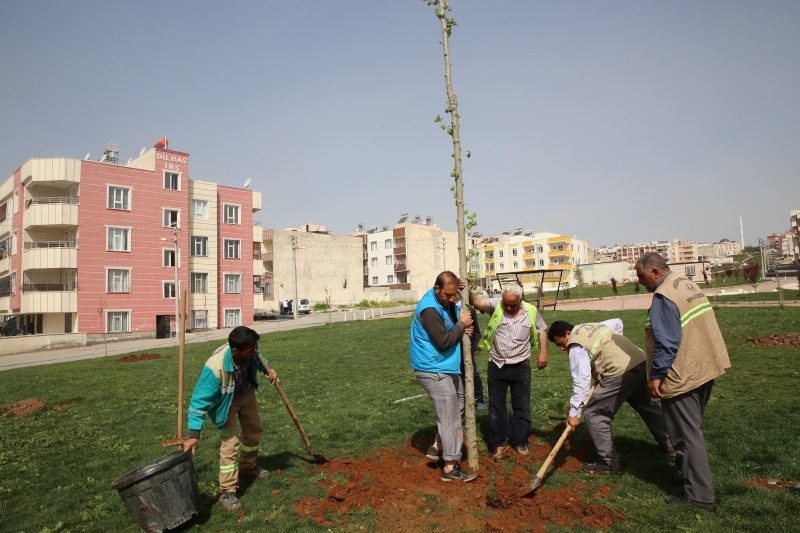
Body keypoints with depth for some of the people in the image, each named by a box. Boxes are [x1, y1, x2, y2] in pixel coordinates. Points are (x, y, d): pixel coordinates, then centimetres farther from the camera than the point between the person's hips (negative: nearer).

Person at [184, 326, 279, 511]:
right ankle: (227, 492, 3)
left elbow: (258, 359, 0)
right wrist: (194, 434, -36)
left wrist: (268, 370, -19)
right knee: (230, 442, -11)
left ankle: (247, 467, 46)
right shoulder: (215, 367, -44)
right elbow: (200, 400, -36)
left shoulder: (249, 353, -29)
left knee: (254, 430, 20)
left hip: (247, 393, 6)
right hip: (225, 400, -6)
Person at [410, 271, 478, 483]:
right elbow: (444, 342, -27)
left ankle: (437, 447, 27)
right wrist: (461, 324, -16)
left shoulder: (446, 302, 5)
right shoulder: (429, 309, -25)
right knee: (450, 416, -5)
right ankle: (450, 468, 5)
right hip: (433, 371, -10)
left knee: (458, 406, 19)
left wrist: (464, 329, -9)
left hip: (446, 368, 10)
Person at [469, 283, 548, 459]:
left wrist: (543, 352, 0)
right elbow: (477, 302, -27)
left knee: (522, 405, 11)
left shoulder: (531, 311, -5)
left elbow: (541, 330, 9)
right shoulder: (495, 305, -11)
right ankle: (499, 443, 21)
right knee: (496, 405, 7)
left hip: (521, 366, 1)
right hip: (497, 366, 0)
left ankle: (520, 441, 28)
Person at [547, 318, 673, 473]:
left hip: (621, 372, -10)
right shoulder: (591, 327, 16)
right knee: (646, 406, 30)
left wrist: (574, 413, -12)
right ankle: (670, 445, 48)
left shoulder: (576, 347, -10)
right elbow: (617, 323, 28)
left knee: (594, 413, -1)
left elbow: (581, 381, -15)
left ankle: (609, 462, 5)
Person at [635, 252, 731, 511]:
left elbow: (667, 342, -25)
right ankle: (687, 473, 37)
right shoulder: (689, 285, 10)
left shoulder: (663, 296, -20)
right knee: (691, 429, 23)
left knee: (687, 435, 0)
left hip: (682, 376, -10)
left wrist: (656, 375, -19)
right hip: (706, 368, 10)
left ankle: (700, 495, 8)